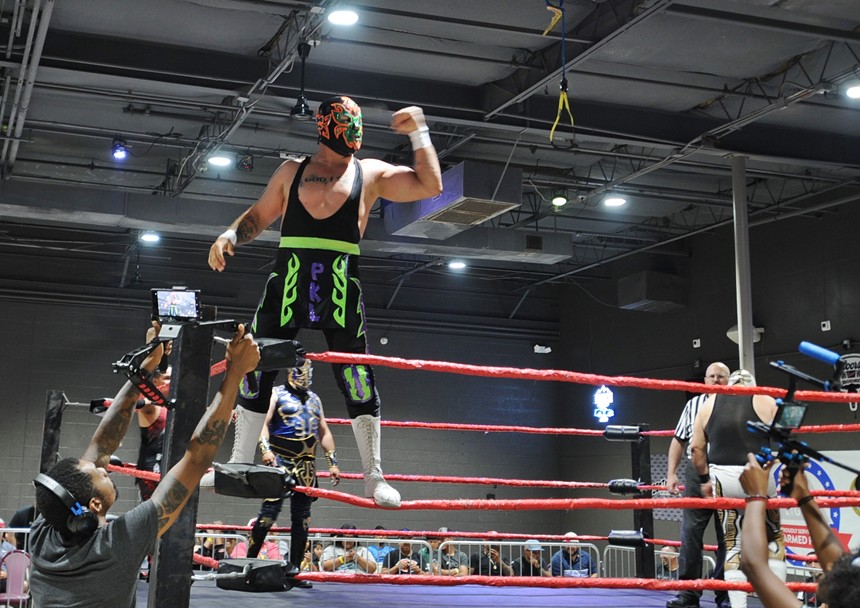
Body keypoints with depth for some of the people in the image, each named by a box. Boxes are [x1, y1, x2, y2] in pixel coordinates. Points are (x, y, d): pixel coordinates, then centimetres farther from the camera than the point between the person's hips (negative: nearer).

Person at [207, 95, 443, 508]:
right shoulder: (292, 171, 15)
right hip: (289, 279, 2)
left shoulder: (371, 173, 12)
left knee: (358, 379, -2)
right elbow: (259, 215, 20)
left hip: (341, 285, -1)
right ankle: (240, 462, 18)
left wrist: (419, 133, 3)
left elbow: (430, 186, 6)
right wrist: (230, 236, 2)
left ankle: (374, 477, 7)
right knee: (256, 369, 3)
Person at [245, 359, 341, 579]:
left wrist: (333, 462, 13)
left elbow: (324, 432, 21)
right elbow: (264, 423, -7)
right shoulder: (277, 394, 4)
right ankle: (250, 560, -5)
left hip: (306, 465, 5)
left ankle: (295, 569, 9)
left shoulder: (314, 399, 20)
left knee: (302, 517, 4)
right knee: (270, 510, -13)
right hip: (280, 460, -5)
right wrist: (265, 449, -23)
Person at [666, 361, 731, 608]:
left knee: (727, 536, 3)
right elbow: (679, 440, 15)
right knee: (690, 531, -2)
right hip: (697, 471, 2)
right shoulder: (693, 405, 14)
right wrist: (671, 473, 6)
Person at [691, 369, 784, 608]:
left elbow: (697, 447, 7)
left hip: (722, 478, 2)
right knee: (773, 538, 16)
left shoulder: (710, 403, 12)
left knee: (732, 543, 11)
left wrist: (704, 478, 16)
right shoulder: (765, 401, 6)